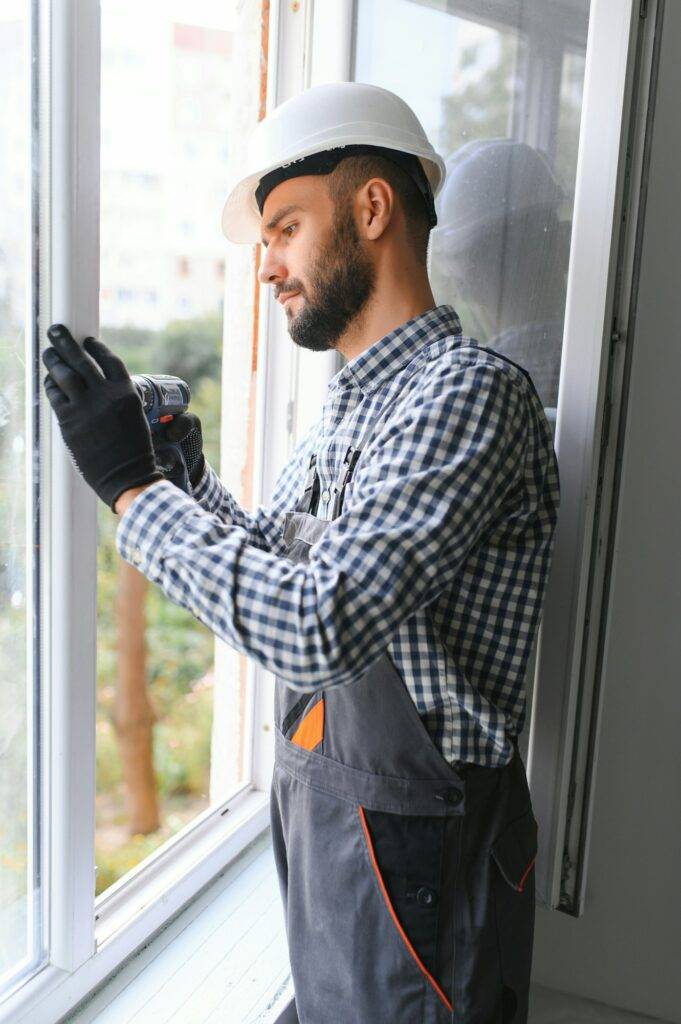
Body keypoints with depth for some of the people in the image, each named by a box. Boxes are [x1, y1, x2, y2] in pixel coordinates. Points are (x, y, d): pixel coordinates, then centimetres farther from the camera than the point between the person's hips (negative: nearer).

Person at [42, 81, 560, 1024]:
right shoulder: (349, 406, 7)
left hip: (411, 847, -7)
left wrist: (131, 488, -23)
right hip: (315, 808, 8)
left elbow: (319, 629, -32)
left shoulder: (469, 392, -23)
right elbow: (270, 566, 14)